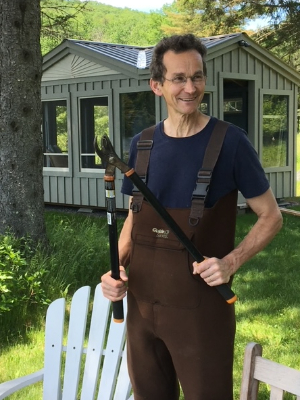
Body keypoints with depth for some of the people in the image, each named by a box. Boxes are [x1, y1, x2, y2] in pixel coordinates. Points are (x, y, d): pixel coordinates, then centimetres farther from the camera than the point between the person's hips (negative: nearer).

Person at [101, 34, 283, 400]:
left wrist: (232, 262, -18)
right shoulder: (141, 145, 2)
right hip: (142, 302, 4)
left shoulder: (230, 142, -10)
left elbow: (271, 217, -3)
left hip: (202, 306, -4)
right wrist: (117, 266, -4)